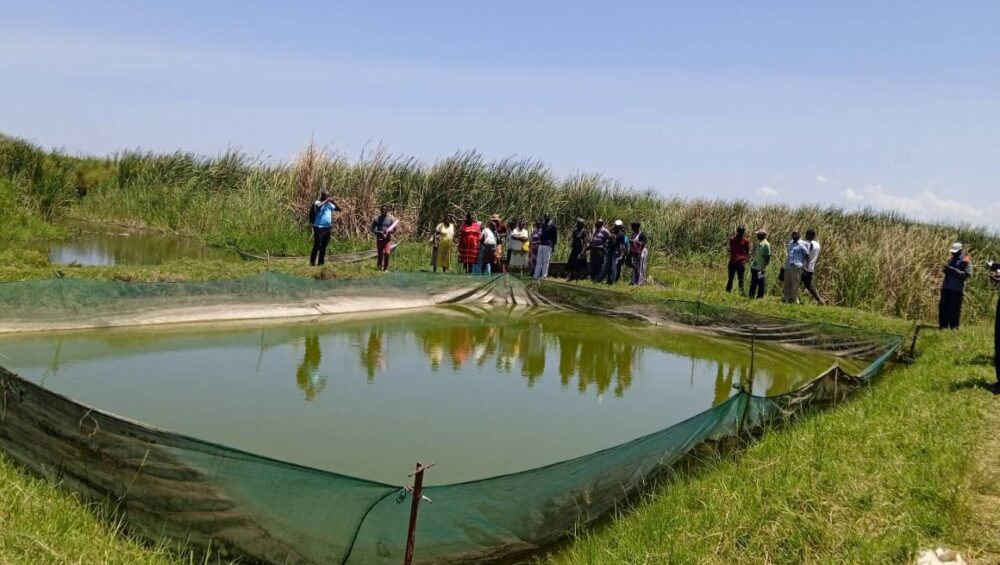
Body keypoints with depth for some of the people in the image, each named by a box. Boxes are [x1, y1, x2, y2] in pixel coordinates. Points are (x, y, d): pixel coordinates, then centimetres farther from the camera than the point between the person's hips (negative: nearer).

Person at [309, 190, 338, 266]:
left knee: (324, 246, 11)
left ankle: (321, 262, 18)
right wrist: (325, 201, -20)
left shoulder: (329, 204, 14)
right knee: (317, 246, -9)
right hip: (319, 228, -7)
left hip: (328, 228, 7)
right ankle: (312, 262, -5)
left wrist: (333, 202, 2)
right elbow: (317, 206, -29)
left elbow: (338, 209, 15)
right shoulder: (318, 203, -5)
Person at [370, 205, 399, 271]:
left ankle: (386, 268, -3)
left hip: (387, 239, 0)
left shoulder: (391, 218, 2)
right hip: (379, 239, 0)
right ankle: (379, 267, 15)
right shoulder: (377, 218, 1)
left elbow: (394, 229, 6)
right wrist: (379, 232, -16)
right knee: (380, 254, 3)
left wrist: (389, 231, -15)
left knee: (387, 253, -12)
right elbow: (372, 229, 1)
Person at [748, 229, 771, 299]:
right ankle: (752, 296, 24)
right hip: (753, 267, 8)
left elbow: (768, 256, -14)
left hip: (761, 268, -8)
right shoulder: (757, 243, 13)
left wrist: (764, 266, -18)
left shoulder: (766, 244, -11)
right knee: (753, 283, 15)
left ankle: (760, 296, 4)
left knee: (761, 284, -1)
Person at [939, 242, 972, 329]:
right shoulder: (951, 258, 14)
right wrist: (945, 269, -3)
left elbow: (967, 274, -15)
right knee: (943, 306, 6)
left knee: (954, 308, -4)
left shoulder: (966, 261, -6)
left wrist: (953, 270, -20)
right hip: (946, 286, 6)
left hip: (957, 288, -6)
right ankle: (943, 324, 14)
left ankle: (954, 326, 2)